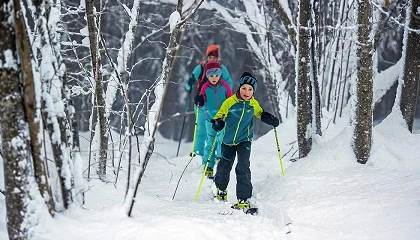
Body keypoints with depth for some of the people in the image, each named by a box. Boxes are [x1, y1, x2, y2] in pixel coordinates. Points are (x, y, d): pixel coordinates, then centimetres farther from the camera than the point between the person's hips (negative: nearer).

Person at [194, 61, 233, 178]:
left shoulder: (224, 86, -2)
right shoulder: (205, 87, -1)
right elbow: (202, 104, 5)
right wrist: (199, 102, -16)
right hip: (210, 118, 0)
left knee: (222, 140, -7)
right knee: (210, 142, 5)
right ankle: (208, 167, 13)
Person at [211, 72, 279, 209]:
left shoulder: (254, 104, -5)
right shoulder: (230, 102, -13)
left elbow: (260, 114, 16)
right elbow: (220, 115, -5)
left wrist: (271, 119, -3)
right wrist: (217, 123, -28)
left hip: (244, 141, 0)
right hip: (228, 140, 0)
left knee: (243, 168, -17)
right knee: (224, 167, 15)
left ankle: (244, 199, -14)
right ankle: (221, 190, 44)